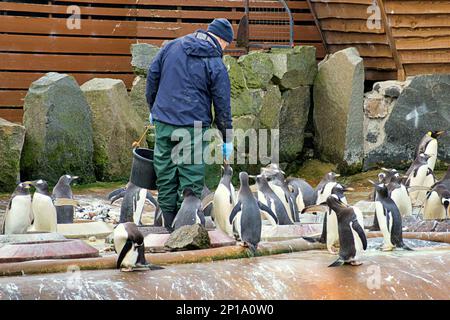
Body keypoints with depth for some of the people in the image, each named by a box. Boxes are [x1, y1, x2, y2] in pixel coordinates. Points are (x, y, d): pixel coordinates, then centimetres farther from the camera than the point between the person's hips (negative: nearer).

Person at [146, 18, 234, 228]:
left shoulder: (171, 47, 7)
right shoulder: (216, 65, -6)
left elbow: (152, 75, 12)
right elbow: (222, 105, -3)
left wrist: (153, 108, 23)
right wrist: (227, 139, 5)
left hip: (163, 122, 4)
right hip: (194, 125, -4)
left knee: (165, 173, 10)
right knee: (191, 175, 2)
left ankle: (169, 222, 16)